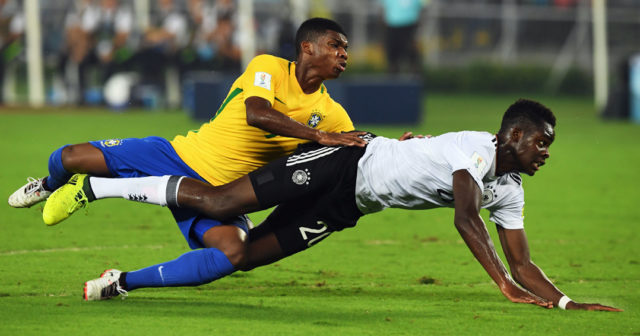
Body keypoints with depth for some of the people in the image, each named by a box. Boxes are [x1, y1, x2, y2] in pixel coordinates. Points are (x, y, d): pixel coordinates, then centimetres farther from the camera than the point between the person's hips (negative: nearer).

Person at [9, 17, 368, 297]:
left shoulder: (333, 115, 1)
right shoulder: (269, 67, -11)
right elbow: (256, 114, -30)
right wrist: (319, 135, -36)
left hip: (217, 194, 3)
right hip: (182, 155, -3)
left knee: (235, 253, -30)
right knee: (69, 158, -13)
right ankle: (52, 186, 31)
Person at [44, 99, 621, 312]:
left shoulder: (509, 191, 6)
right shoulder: (476, 148, -21)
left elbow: (522, 261, 8)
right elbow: (465, 218, -35)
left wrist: (565, 301, -4)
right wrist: (504, 284, -42)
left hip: (346, 204, 8)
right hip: (345, 160, -8)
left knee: (250, 252, 1)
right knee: (221, 203, -15)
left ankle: (125, 282, 6)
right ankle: (93, 186, -6)